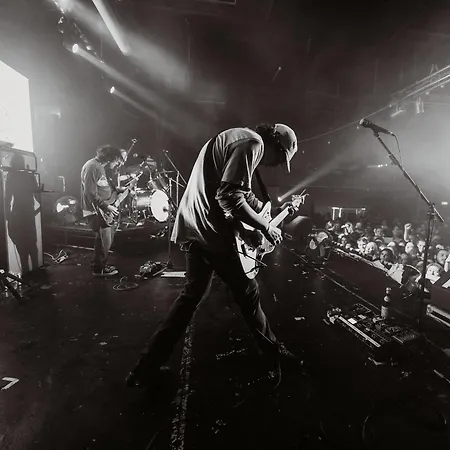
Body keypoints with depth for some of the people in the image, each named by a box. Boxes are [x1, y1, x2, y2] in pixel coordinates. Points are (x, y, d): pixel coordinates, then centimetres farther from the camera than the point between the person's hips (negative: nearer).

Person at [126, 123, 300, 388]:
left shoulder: (236, 138, 22)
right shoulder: (252, 143, -11)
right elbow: (230, 197, -22)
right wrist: (266, 227, -11)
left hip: (196, 227, 10)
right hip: (210, 229, -10)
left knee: (193, 294, 17)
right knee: (247, 291, 9)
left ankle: (148, 367, 24)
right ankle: (271, 349, 33)